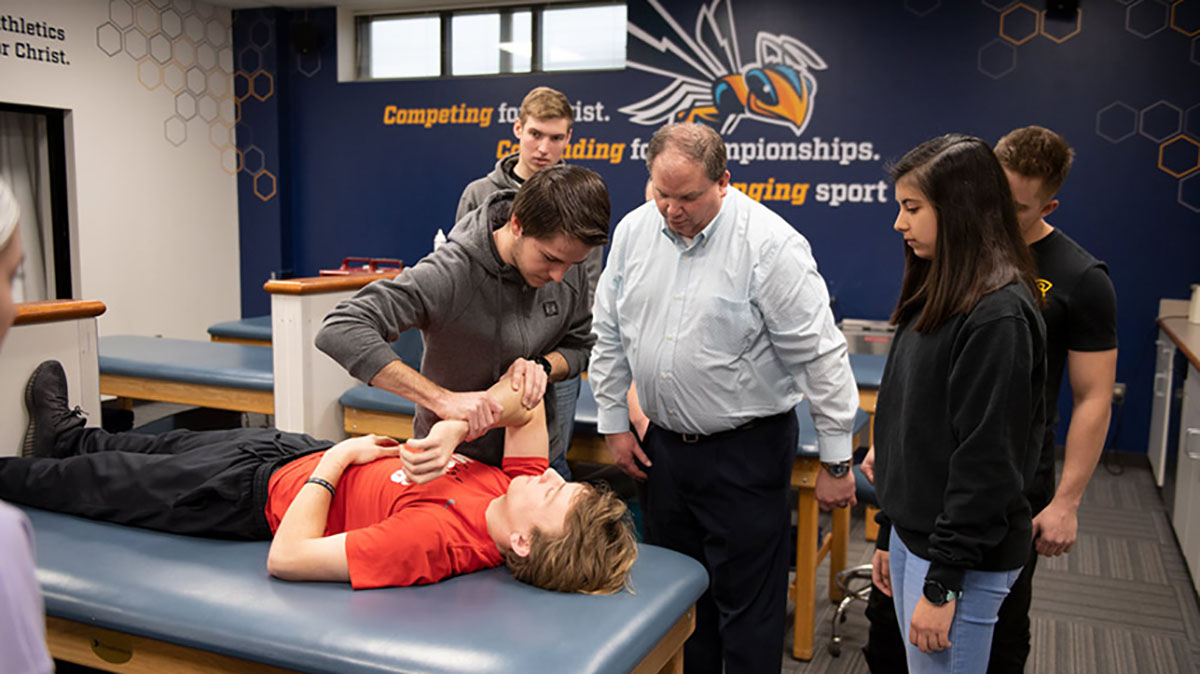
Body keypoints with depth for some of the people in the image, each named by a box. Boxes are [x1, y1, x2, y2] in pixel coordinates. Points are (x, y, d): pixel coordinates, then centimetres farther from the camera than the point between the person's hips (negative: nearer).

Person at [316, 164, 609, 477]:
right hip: (458, 458, -4)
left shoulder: (567, 267, -12)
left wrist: (542, 366, -22)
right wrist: (442, 399, -43)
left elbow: (579, 346, 2)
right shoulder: (448, 274, -30)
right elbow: (339, 331, -38)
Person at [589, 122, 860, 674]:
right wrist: (614, 422, 11)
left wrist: (837, 463, -11)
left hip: (747, 451, -5)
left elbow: (821, 356, -14)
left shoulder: (769, 244, -17)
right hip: (664, 443, 6)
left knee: (747, 607, 4)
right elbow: (609, 335, 11)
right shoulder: (634, 230, 1)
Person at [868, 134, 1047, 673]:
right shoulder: (938, 297, 9)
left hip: (963, 554, -9)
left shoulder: (999, 316, -19)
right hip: (915, 534, 9)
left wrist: (942, 583, -18)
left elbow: (987, 461, -21)